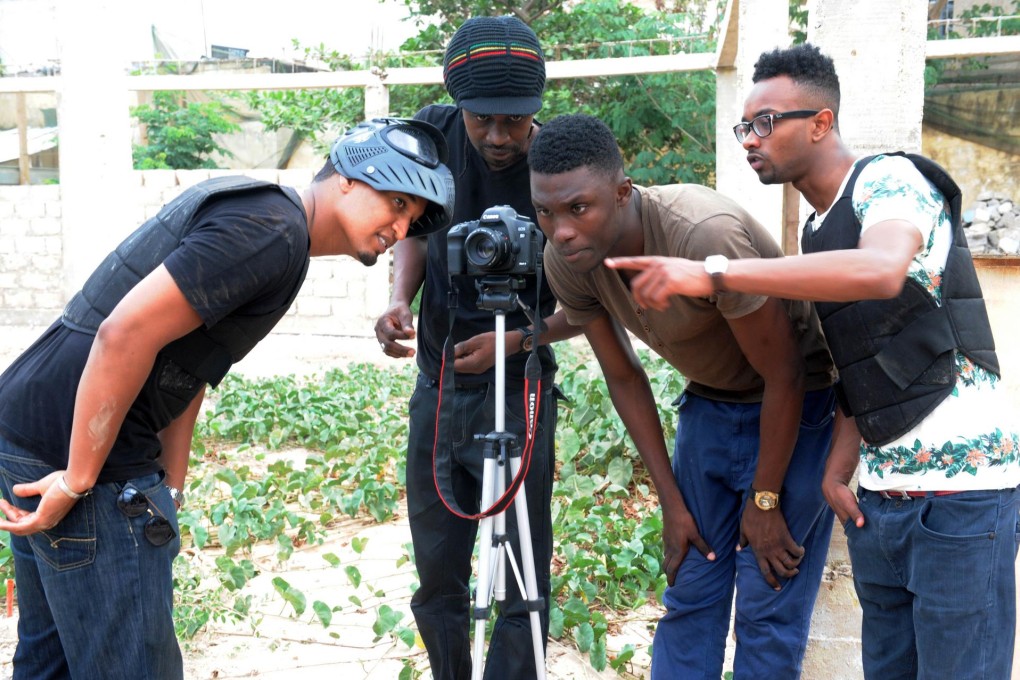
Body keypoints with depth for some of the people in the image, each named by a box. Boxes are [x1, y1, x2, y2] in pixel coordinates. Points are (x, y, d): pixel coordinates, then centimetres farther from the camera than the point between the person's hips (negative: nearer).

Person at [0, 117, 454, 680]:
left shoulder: (247, 206, 15)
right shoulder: (274, 227, -17)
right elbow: (126, 333, -26)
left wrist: (169, 489, 13)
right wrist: (78, 483, -19)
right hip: (72, 454, -10)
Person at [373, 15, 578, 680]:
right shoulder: (434, 132, -6)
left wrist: (514, 340, -23)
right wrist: (400, 300, -10)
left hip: (516, 393, -4)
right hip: (436, 385, 5)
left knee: (521, 584, 1)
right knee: (437, 579, 15)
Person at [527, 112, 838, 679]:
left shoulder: (706, 234, -34)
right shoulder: (565, 261, -15)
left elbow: (784, 375, -23)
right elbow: (623, 376, -1)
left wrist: (764, 501, -13)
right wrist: (671, 502, 1)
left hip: (799, 404, -5)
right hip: (709, 401, 6)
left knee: (769, 612, -3)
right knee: (687, 597, 7)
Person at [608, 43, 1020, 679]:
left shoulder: (890, 179, -9)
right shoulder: (817, 234, 14)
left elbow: (880, 271, -33)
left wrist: (712, 274, -35)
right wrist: (839, 467, 2)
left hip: (960, 485, -8)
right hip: (878, 492, 8)